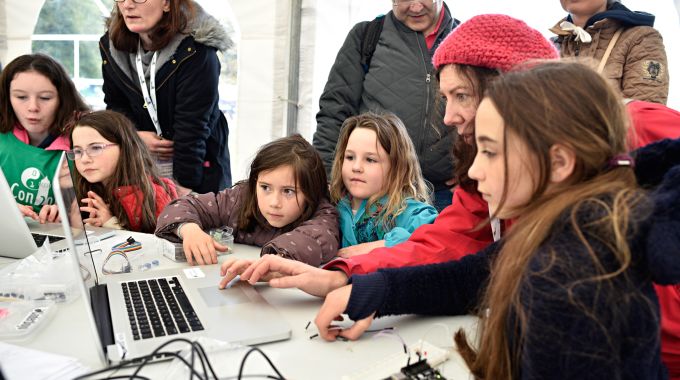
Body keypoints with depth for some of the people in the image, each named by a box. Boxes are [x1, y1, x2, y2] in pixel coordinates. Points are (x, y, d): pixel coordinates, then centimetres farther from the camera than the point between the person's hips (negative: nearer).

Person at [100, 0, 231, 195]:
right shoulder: (111, 45, -4)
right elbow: (115, 104, 8)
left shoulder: (195, 52, -24)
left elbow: (191, 127, -24)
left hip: (198, 165, -4)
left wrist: (184, 185, -23)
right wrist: (135, 135, -11)